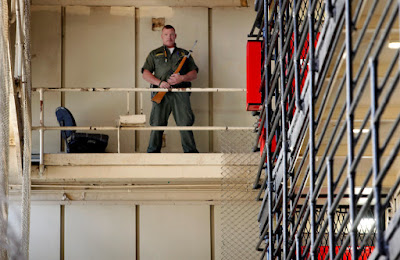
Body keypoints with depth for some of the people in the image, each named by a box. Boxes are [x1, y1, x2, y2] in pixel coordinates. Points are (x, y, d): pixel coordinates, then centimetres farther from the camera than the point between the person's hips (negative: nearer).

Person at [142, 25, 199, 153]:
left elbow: (194, 74, 15)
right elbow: (145, 73, 9)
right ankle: (152, 153, 1)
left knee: (185, 123, -7)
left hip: (180, 94, 0)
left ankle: (191, 152, -3)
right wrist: (159, 82, -8)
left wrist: (182, 78, -7)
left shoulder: (184, 54, 22)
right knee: (157, 125, -5)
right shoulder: (154, 54, 20)